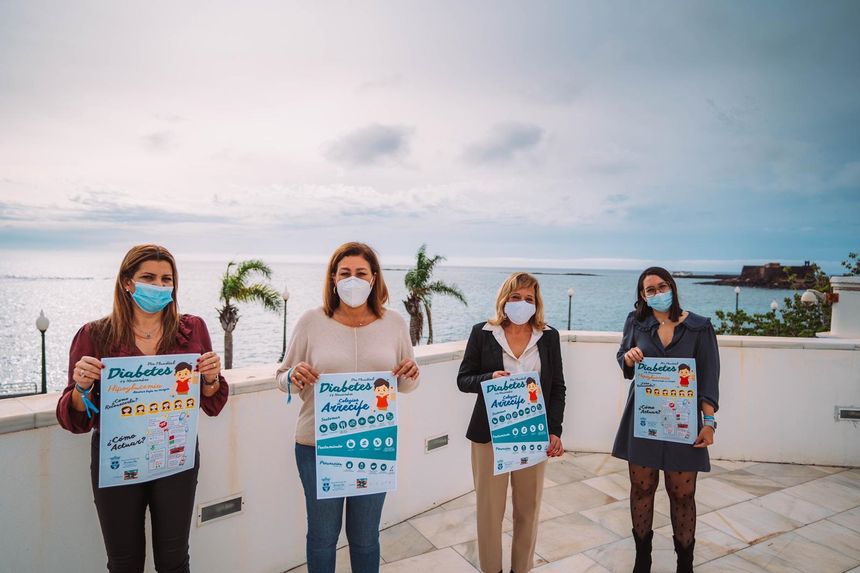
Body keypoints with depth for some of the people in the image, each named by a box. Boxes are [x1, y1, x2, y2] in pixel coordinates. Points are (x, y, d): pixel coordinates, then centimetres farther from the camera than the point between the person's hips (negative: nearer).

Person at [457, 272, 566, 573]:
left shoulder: (549, 336, 2)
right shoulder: (482, 332, -4)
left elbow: (557, 387, 4)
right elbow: (463, 379, -1)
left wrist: (555, 430, -5)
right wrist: (490, 378, -21)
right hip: (490, 433, -1)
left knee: (529, 508, 14)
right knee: (489, 508, 8)